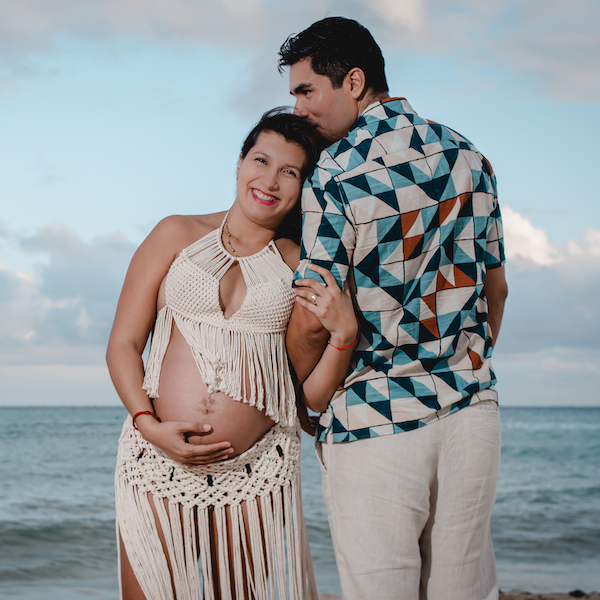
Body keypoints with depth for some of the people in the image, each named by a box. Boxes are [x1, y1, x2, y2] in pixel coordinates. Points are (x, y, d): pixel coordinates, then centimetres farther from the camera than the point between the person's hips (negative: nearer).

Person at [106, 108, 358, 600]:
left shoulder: (302, 268, 9)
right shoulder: (178, 236, 8)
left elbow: (316, 393, 6)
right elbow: (123, 343, 5)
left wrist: (344, 334, -11)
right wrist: (150, 425, -9)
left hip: (256, 472, 1)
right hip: (159, 462, 0)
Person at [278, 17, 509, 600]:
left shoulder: (336, 175, -12)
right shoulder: (468, 157, 7)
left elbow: (312, 320, -14)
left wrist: (307, 399, 4)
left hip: (374, 419, -5)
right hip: (471, 406, 6)